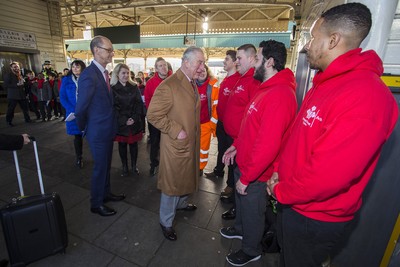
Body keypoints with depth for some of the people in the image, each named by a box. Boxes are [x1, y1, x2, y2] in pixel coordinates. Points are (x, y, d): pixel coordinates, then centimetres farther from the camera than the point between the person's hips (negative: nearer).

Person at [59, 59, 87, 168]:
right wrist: (73, 110, -14)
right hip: (73, 114, 1)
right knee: (77, 135, 10)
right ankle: (78, 158, 24)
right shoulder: (66, 80, 4)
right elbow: (62, 97, 0)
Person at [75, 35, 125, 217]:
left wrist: (112, 124, 11)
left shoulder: (103, 72, 6)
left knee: (106, 165, 21)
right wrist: (84, 129, -3)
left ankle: (106, 193, 42)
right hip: (98, 132, -8)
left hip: (108, 129, 8)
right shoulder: (89, 75, -22)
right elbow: (80, 109, -17)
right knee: (100, 168, 8)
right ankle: (96, 204, 29)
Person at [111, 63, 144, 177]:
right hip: (120, 123, -1)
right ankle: (124, 167, 25)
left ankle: (134, 165, 24)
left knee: (133, 144, 8)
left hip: (135, 122, 2)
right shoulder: (112, 89, -2)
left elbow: (139, 103, 0)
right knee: (122, 145, 9)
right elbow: (113, 107, -6)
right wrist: (124, 120, -14)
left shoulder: (134, 87, 5)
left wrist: (134, 118, -12)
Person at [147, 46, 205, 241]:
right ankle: (166, 221, 30)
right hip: (176, 144, -8)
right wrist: (175, 131, -21)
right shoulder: (168, 86, -21)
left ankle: (181, 203, 52)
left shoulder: (192, 83, 8)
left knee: (186, 177, 25)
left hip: (191, 143, 9)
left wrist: (195, 135, 11)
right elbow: (153, 115, -20)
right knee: (172, 183, 7)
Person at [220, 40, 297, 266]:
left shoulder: (279, 95, -28)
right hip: (244, 163, 9)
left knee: (252, 211, 15)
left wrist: (246, 178, -23)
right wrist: (236, 146, 11)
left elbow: (267, 145, -31)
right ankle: (240, 229, 57)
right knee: (241, 201, 29)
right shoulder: (267, 89, 7)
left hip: (256, 174, -9)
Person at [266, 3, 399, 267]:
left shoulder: (365, 95, -27)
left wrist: (280, 191, -16)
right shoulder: (326, 84, 6)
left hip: (315, 218, -8)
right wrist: (280, 171, 0)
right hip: (293, 204, 8)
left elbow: (327, 175, -31)